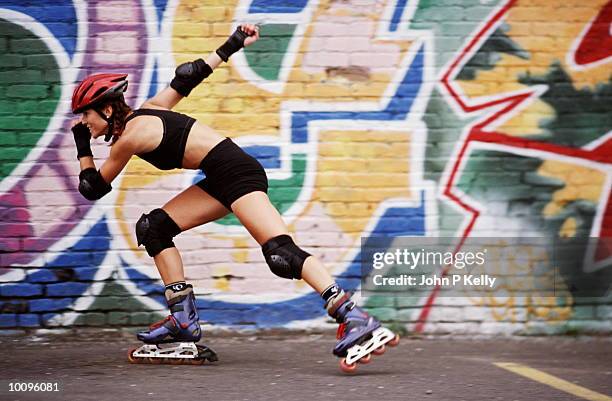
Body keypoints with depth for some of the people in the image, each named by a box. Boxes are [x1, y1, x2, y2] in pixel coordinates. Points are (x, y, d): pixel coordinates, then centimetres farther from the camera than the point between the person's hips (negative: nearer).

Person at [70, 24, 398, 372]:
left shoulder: (128, 138, -9)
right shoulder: (145, 111, 15)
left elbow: (92, 188, 3)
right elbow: (187, 77, 19)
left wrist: (83, 148, 17)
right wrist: (231, 46, 26)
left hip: (236, 172, -10)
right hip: (223, 179, 10)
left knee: (281, 254, -23)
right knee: (151, 228, 10)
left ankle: (356, 319, -32)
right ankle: (184, 319, 8)